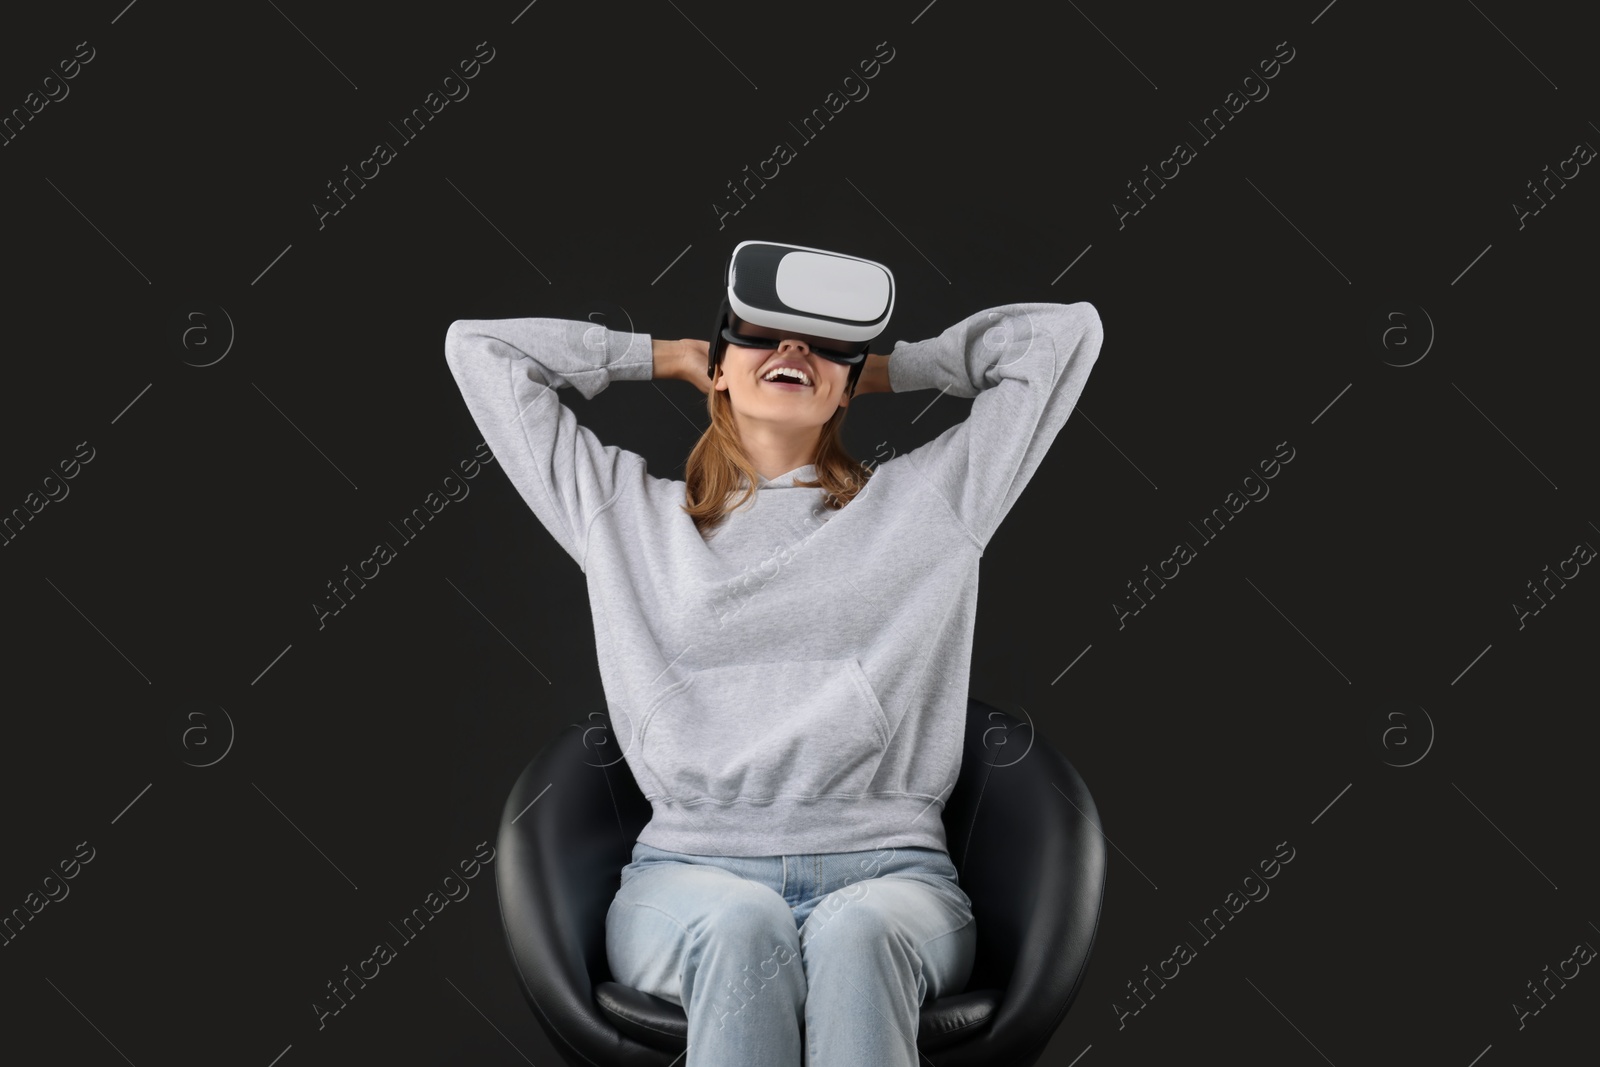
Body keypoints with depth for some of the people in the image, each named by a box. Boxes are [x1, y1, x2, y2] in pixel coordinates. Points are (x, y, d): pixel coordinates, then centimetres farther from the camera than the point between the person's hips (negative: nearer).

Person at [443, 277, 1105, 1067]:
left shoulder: (928, 502, 17)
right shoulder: (626, 512, 20)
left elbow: (1066, 331, 20)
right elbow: (478, 346, 25)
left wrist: (891, 367, 26)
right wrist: (670, 354, 29)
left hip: (887, 869, 0)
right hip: (689, 874, 1)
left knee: (857, 933, -35)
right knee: (741, 926, -35)